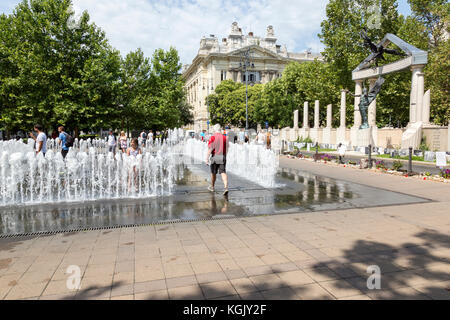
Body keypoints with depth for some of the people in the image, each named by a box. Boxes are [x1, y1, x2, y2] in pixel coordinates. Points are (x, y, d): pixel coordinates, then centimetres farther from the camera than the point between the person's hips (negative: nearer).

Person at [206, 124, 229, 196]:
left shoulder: (213, 137, -7)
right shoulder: (225, 137, 4)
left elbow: (210, 149, -12)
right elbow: (227, 148, 11)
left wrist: (207, 158, -9)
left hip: (215, 157, -2)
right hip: (223, 157, 2)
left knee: (213, 173, 14)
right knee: (223, 172, -3)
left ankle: (212, 187, 31)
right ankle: (226, 187, -20)